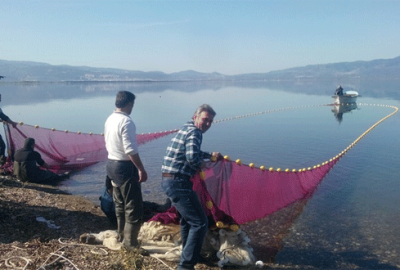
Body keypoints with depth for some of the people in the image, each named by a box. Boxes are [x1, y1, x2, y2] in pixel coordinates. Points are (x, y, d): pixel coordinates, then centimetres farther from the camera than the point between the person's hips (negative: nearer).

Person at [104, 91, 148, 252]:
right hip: (125, 167, -9)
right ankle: (130, 242, 7)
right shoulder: (126, 121, -19)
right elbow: (131, 150, -24)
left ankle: (122, 236, 31)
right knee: (134, 207, 0)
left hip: (112, 164, 10)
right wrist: (141, 170, -19)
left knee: (120, 204, 19)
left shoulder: (110, 120, 8)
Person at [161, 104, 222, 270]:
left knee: (187, 218, 28)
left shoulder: (186, 129, 16)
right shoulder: (194, 132, -14)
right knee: (200, 223, -6)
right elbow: (192, 157, -31)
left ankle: (188, 252, 45)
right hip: (178, 183, -11)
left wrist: (210, 155, 36)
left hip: (169, 180, 11)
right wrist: (200, 164, -11)